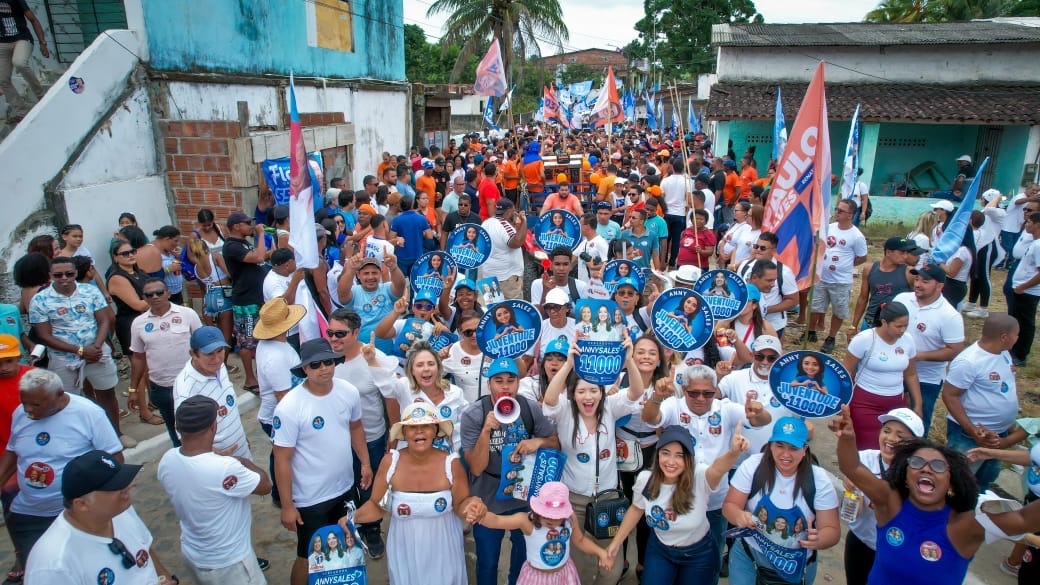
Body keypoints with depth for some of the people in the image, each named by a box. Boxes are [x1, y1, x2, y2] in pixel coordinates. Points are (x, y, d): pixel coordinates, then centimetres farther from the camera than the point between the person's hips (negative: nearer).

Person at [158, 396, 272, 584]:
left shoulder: (166, 460, -16)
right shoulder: (225, 469, -36)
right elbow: (266, 486, -17)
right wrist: (244, 461, -3)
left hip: (191, 554, 7)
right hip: (227, 564, -7)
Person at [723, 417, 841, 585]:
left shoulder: (819, 480, -13)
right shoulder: (752, 466, -15)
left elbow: (832, 530, -11)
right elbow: (729, 506, -12)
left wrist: (818, 540, -34)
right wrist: (739, 516, -36)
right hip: (748, 556, -1)